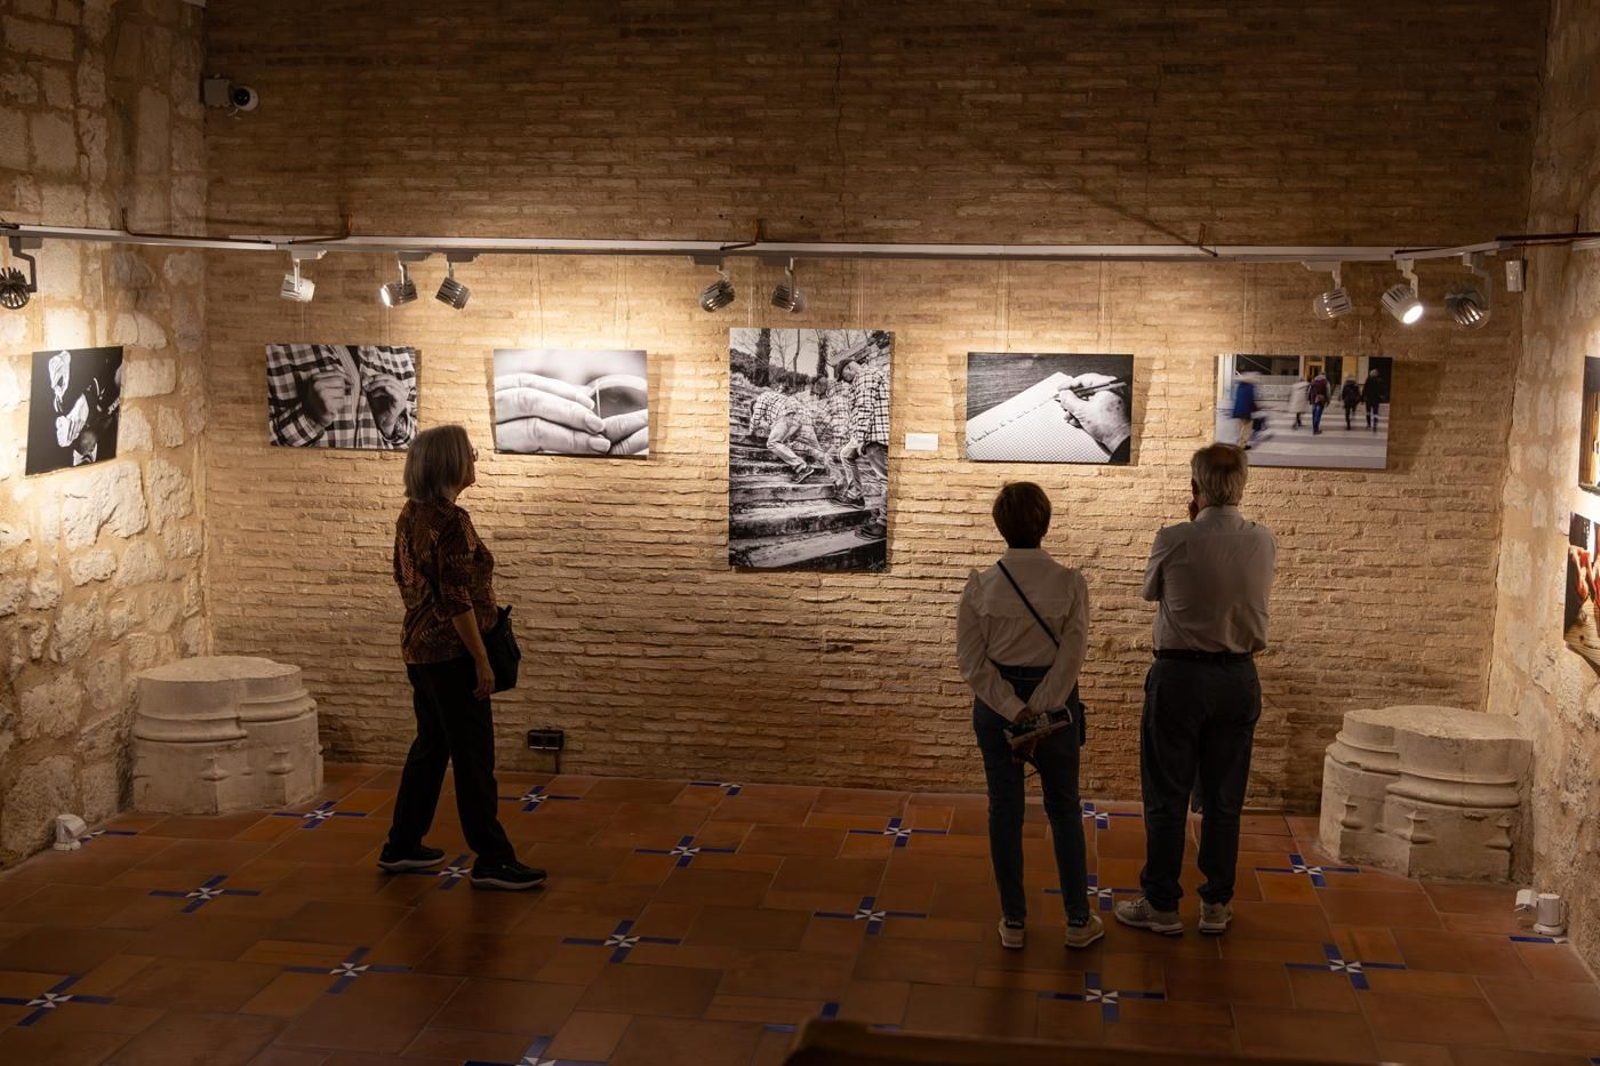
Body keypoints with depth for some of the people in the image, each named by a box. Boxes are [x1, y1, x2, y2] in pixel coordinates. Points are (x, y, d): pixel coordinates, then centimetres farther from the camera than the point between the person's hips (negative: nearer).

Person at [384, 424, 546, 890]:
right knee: (473, 755, -3)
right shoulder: (451, 520, -19)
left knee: (430, 744, 19)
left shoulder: (410, 514, 9)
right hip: (450, 653, -9)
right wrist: (482, 660, -17)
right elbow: (457, 599, -21)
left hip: (418, 646, 9)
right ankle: (491, 860, 3)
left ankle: (402, 846, 27)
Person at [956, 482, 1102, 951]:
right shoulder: (1070, 583, -12)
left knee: (1004, 811, 11)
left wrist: (1014, 711, -12)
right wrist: (1038, 712, -14)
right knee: (1064, 810, 14)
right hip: (1055, 700, -1)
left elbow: (971, 661, -11)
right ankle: (1078, 920, 22)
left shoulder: (979, 586, -9)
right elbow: (1071, 656, -15)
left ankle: (1013, 922, 19)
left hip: (996, 702, 1)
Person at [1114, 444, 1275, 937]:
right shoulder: (1262, 542, -3)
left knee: (1167, 797, 7)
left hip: (1179, 676, -4)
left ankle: (1162, 905, 15)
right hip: (1239, 678, 4)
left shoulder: (1174, 540, -15)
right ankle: (1216, 905, 22)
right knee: (1224, 799, 13)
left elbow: (1150, 589, 4)